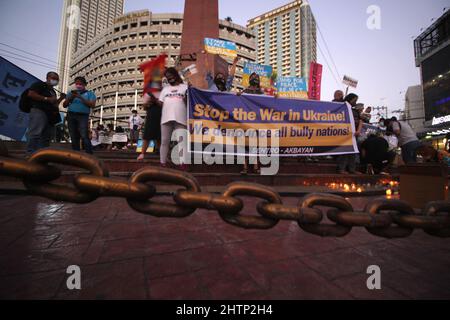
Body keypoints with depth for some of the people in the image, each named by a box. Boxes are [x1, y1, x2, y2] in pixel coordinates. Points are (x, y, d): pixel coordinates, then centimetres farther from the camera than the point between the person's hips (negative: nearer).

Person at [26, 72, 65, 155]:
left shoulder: (53, 91, 30)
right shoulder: (40, 84, 7)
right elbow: (30, 94, -8)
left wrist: (61, 98, 17)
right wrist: (47, 99, -11)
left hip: (50, 114, 9)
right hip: (39, 111, -9)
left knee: (46, 136, 3)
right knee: (35, 133, -17)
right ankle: (31, 153, -21)